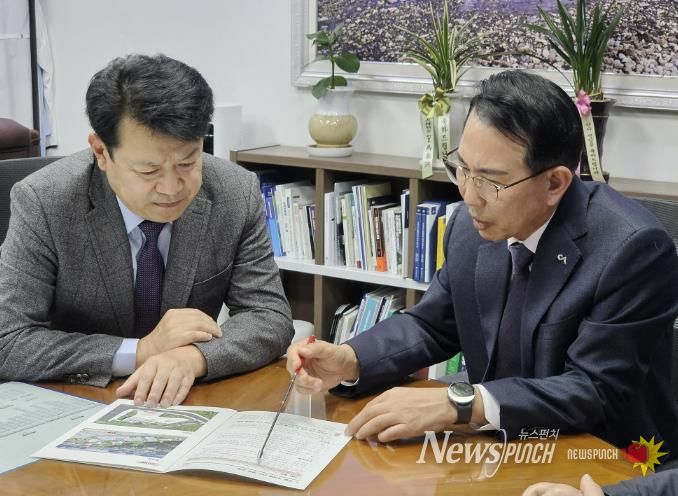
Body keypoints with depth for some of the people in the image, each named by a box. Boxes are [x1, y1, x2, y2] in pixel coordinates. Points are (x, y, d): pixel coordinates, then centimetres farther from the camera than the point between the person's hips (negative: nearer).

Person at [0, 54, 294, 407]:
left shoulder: (238, 194, -10)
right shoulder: (42, 203, -16)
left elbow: (271, 318, -7)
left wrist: (193, 357, -26)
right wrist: (139, 351, -24)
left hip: (189, 404, 2)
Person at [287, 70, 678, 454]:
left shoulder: (633, 249, -21)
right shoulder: (472, 224, -3)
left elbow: (600, 392, -22)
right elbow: (433, 325, 10)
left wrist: (457, 403, -29)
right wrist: (348, 361, -8)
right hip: (502, 449, 6)